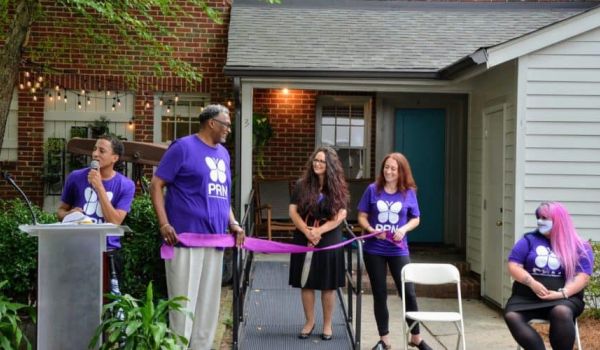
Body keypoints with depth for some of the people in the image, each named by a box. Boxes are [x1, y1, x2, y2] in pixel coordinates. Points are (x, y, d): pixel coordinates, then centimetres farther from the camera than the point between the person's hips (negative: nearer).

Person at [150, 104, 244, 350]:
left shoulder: (223, 154, 16)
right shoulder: (183, 147, -5)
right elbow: (156, 185, -6)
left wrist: (233, 224, 7)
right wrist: (164, 224, -16)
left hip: (214, 239, 7)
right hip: (186, 238, -7)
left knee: (209, 304, 12)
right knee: (184, 301, -3)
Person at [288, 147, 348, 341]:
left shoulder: (338, 187, -1)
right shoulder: (302, 185, 1)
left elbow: (341, 215, -7)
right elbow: (293, 211, -2)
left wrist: (319, 231, -17)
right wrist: (307, 232, -16)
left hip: (329, 241, -1)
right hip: (304, 241, 1)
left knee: (328, 285, 5)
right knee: (306, 283, 7)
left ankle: (327, 324, 18)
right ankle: (309, 321, 22)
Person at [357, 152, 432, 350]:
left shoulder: (409, 193, 0)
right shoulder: (373, 190, -2)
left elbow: (416, 219, 6)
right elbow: (362, 217, 2)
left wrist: (404, 229, -13)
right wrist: (371, 230, -17)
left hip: (398, 250, 0)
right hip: (374, 250, 0)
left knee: (408, 293, 1)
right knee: (380, 294, 8)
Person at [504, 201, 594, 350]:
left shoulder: (579, 247, 7)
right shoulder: (529, 240, 11)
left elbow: (583, 276, -2)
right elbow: (513, 266, 4)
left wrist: (562, 293, -18)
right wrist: (532, 283, -13)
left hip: (563, 298, -2)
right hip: (527, 296, 2)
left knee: (561, 313, -38)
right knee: (511, 316, -29)